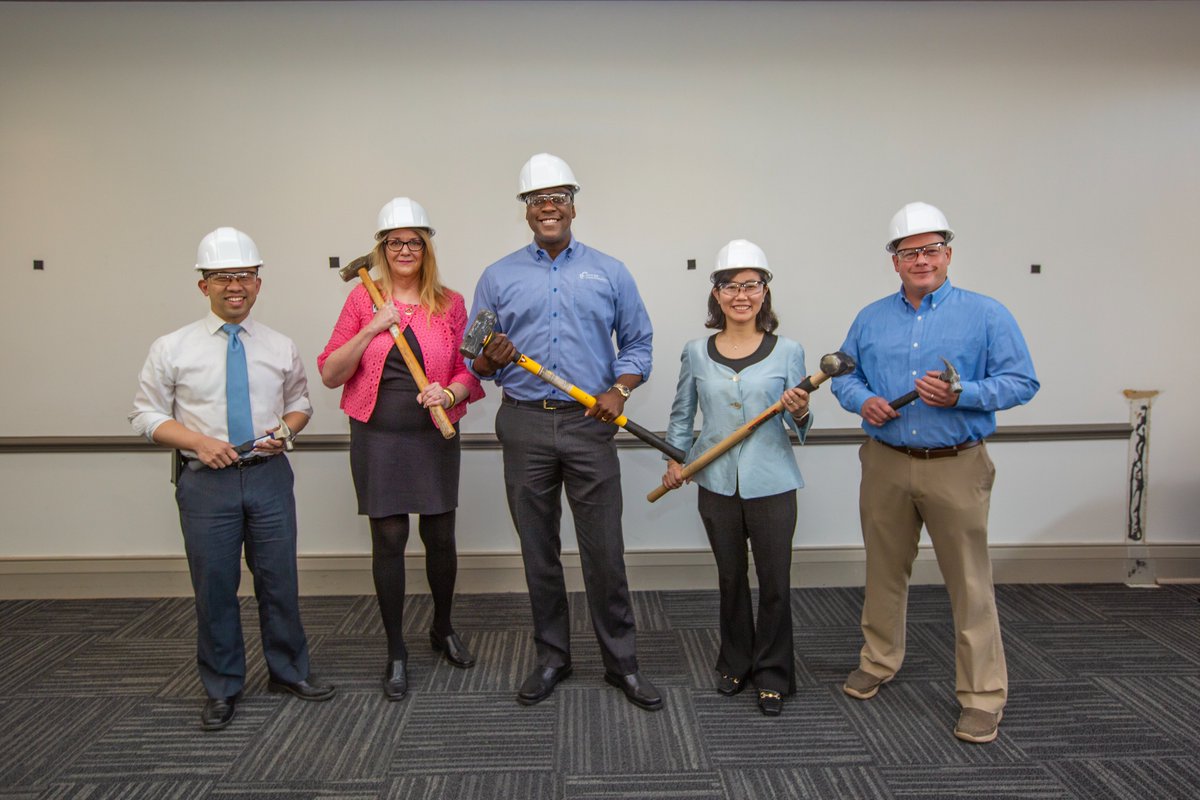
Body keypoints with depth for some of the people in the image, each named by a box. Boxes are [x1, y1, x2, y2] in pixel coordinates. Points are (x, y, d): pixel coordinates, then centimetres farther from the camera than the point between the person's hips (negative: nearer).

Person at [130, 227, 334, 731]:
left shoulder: (281, 348, 5)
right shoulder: (172, 348, -1)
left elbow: (300, 402, 16)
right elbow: (146, 415, 2)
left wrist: (286, 429, -6)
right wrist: (199, 441, -13)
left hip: (270, 476, 2)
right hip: (206, 481, -1)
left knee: (279, 581, 10)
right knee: (214, 588, 7)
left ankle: (289, 671, 30)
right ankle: (222, 689, 25)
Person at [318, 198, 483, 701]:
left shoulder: (450, 304, 3)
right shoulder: (363, 299, 1)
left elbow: (469, 373, 5)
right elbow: (330, 374, -2)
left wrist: (449, 394, -17)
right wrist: (371, 329, -14)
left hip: (435, 437, 1)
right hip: (378, 437, -1)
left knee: (440, 537, 9)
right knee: (389, 540, 2)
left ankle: (443, 631, 35)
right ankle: (396, 653, 18)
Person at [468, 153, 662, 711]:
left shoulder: (609, 273, 8)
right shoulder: (499, 277, 8)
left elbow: (638, 342, 9)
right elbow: (476, 362, 7)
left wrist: (620, 388, -8)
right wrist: (491, 359, -16)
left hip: (589, 425, -1)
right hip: (525, 428, 1)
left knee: (604, 551, 1)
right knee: (539, 551, 10)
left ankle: (622, 662, 16)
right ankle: (551, 657, 25)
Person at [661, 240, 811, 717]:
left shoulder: (787, 352, -3)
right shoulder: (697, 353, 2)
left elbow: (799, 428, -2)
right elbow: (681, 416, 12)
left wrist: (799, 414, -23)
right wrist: (675, 459, -1)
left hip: (771, 485, -2)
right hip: (717, 484, 2)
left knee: (775, 583, 5)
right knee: (731, 579, 15)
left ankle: (773, 676, 22)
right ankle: (735, 665, 33)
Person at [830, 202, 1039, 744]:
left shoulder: (985, 314, -2)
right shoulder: (871, 319, 9)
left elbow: (1021, 382, -6)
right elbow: (843, 376, 14)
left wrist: (960, 394, -20)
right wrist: (862, 400, -7)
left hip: (956, 469, -3)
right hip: (885, 465, 4)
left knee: (970, 585, 1)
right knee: (884, 572, 15)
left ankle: (982, 694, 12)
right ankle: (879, 662, 33)